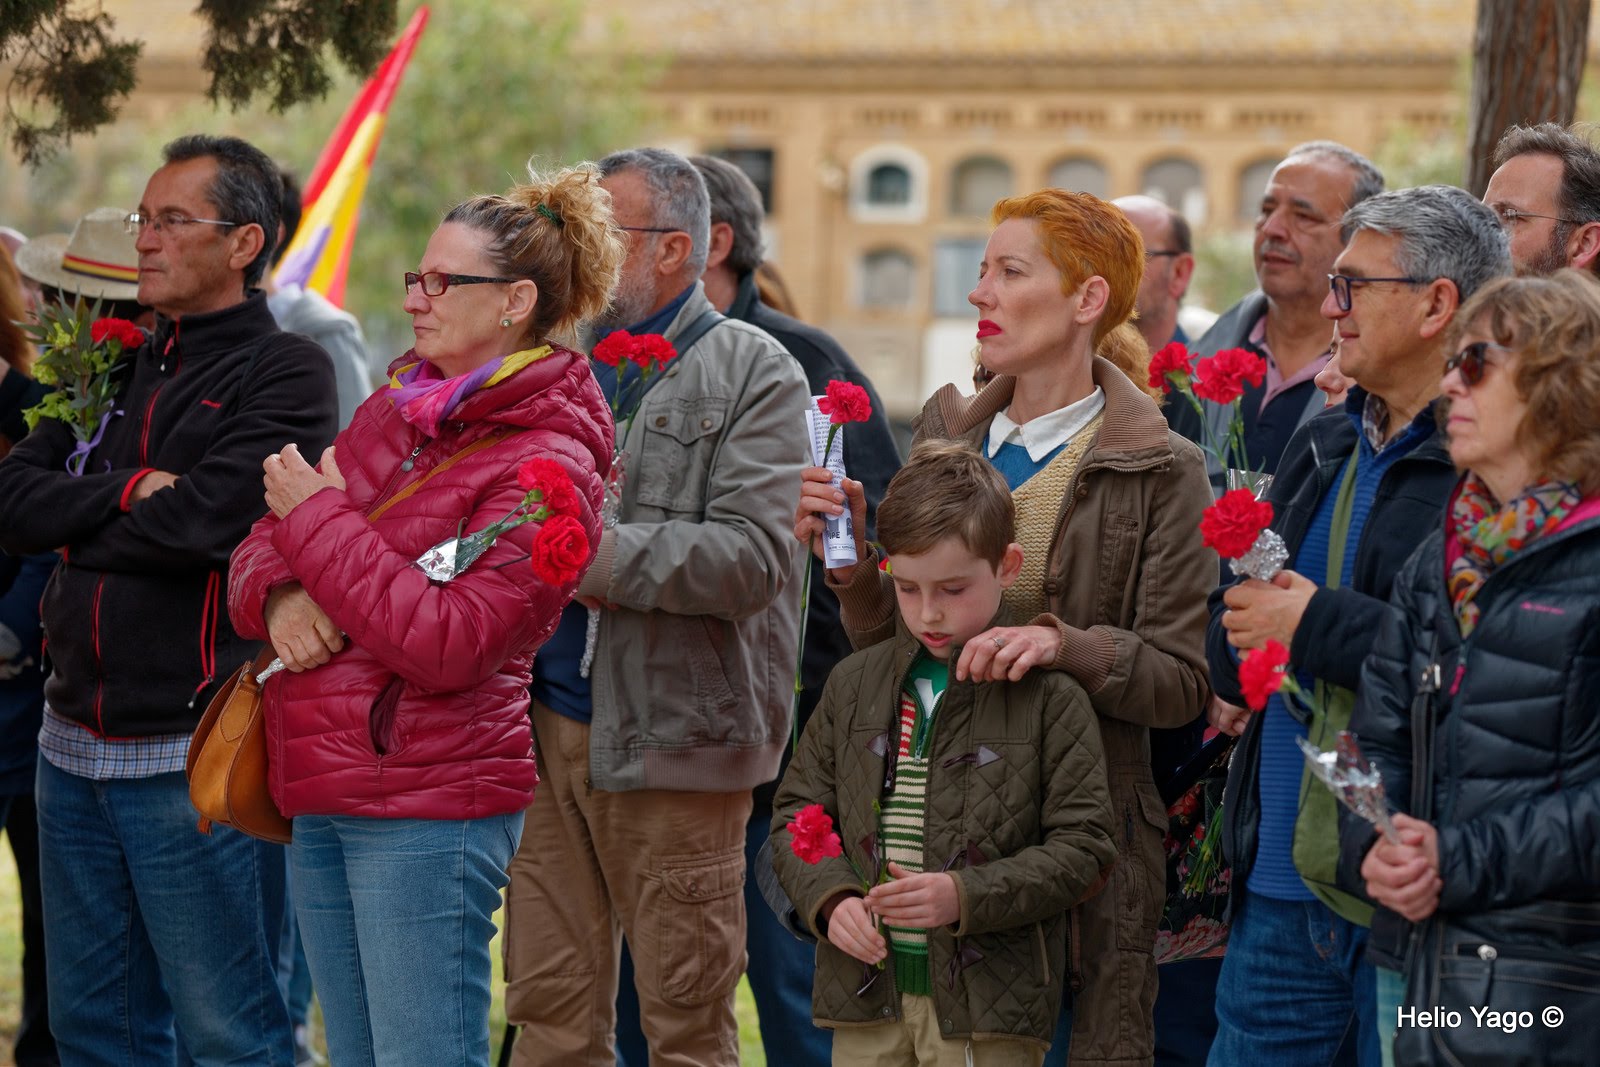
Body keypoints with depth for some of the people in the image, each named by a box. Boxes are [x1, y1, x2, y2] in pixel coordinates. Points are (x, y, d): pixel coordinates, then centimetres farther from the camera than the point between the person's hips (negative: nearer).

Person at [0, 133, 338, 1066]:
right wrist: (129, 491, -9)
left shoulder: (287, 374, -6)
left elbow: (202, 521, -20)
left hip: (193, 753, -7)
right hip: (76, 744, 7)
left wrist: (77, 524, -5)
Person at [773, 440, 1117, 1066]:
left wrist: (966, 897, -19)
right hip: (867, 995, 4)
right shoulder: (854, 685, 9)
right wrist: (830, 897, -6)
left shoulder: (1049, 698, -4)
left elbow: (1084, 846, -7)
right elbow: (797, 811, 14)